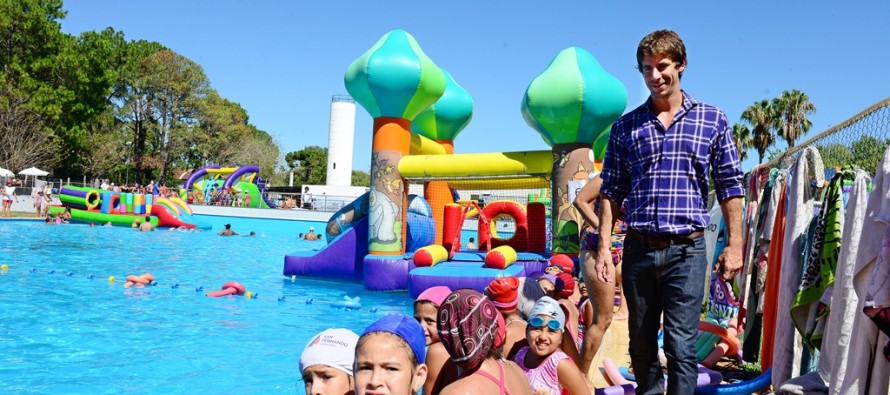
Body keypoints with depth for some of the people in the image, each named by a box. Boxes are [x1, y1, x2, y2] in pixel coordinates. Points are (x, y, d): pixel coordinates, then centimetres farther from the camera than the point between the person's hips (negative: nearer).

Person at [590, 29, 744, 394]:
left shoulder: (712, 120, 5)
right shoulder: (625, 126, 8)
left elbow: (730, 187, 5)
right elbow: (611, 192, 7)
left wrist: (734, 244, -1)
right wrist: (603, 247, 0)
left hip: (686, 250, -2)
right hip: (638, 248, 3)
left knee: (681, 346, -4)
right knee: (641, 344, 13)